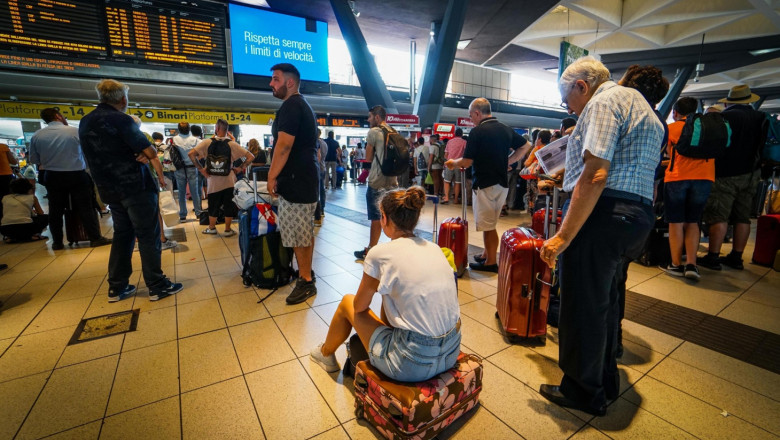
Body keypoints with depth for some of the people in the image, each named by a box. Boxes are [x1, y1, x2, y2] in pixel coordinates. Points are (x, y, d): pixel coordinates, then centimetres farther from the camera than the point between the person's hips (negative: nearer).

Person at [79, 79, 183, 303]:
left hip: (110, 189, 8)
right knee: (148, 236, -3)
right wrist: (146, 153, 7)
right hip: (136, 186, -8)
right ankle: (157, 286, 1)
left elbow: (108, 152, 12)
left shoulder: (85, 122, 12)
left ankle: (117, 287, 18)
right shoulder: (120, 120, -12)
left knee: (122, 234, 15)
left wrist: (138, 154, -3)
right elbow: (152, 152, -14)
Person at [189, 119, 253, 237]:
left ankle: (212, 228, 29)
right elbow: (250, 157, -10)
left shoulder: (207, 142, -6)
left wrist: (200, 169, -5)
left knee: (213, 206, 15)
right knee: (229, 205, 10)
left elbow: (191, 153, -13)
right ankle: (228, 230, 17)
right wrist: (240, 168, -2)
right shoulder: (232, 144, -7)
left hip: (213, 180, 1)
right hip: (229, 180, -1)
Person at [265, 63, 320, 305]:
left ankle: (306, 281, 7)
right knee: (304, 230, 16)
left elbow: (284, 145, -22)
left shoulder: (291, 106, -12)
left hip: (296, 179, -10)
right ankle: (306, 273, 27)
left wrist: (272, 176, -13)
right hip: (305, 177, 10)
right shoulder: (303, 105, 20)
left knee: (296, 233, -4)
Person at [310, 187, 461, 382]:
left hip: (413, 365, -6)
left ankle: (325, 353, 43)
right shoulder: (435, 248, 3)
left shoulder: (380, 253, -14)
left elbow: (359, 307, 0)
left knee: (347, 302, 13)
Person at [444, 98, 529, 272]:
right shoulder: (506, 130, 9)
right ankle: (486, 255, 29)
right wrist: (507, 162, 16)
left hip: (484, 184, -7)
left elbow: (467, 162, -14)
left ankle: (490, 263, 11)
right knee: (490, 224, 18)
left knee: (487, 226, 2)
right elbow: (526, 146, 18)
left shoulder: (477, 131, -13)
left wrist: (453, 163, 5)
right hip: (502, 184, 8)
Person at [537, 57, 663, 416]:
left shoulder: (604, 101, -8)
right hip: (637, 214, 11)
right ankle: (605, 380, 37)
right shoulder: (636, 101, 24)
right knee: (603, 301, 21)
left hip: (603, 213, -11)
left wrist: (563, 236, -22)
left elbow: (596, 176, -21)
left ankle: (583, 392, 20)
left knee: (582, 308, 2)